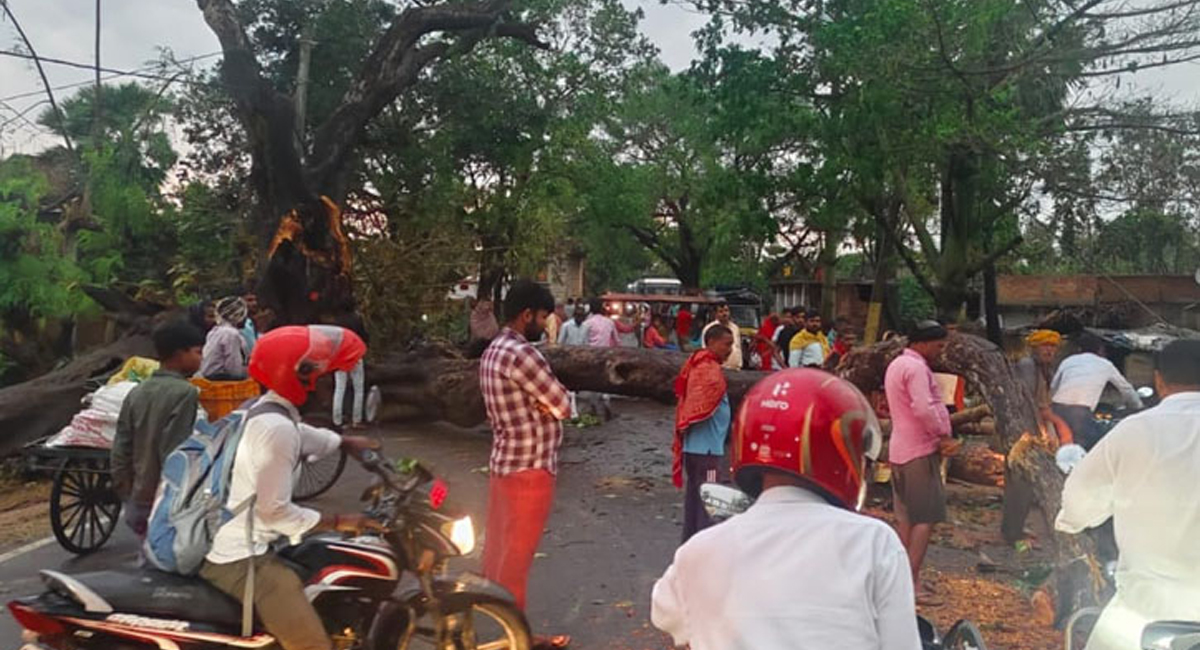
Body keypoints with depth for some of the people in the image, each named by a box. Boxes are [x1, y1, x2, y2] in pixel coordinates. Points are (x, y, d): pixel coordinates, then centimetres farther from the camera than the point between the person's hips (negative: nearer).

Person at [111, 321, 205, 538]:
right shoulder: (185, 393, -16)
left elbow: (120, 451, 8)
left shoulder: (136, 394, 6)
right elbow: (174, 453, -21)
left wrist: (127, 497, 17)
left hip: (139, 504, 7)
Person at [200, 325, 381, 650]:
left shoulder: (268, 407, 8)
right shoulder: (277, 428, -24)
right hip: (241, 557, -11)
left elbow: (306, 437, 30)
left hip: (228, 542, 11)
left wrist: (348, 443, 22)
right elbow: (274, 510, -22)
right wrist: (338, 522, -14)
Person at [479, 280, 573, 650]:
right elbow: (563, 407, -15)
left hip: (503, 462, 9)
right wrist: (549, 405, 2)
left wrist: (540, 405, -4)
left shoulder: (492, 352, 10)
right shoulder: (521, 354, -22)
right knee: (516, 556, 3)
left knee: (499, 549, 18)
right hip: (530, 468, -9)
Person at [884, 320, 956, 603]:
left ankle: (906, 577, 22)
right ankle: (912, 582, -8)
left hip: (900, 449, 10)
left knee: (907, 516, 14)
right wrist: (943, 436, -14)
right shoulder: (916, 368, -16)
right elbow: (924, 409, -27)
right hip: (920, 451, -10)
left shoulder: (896, 364, 17)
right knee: (926, 517, -7)